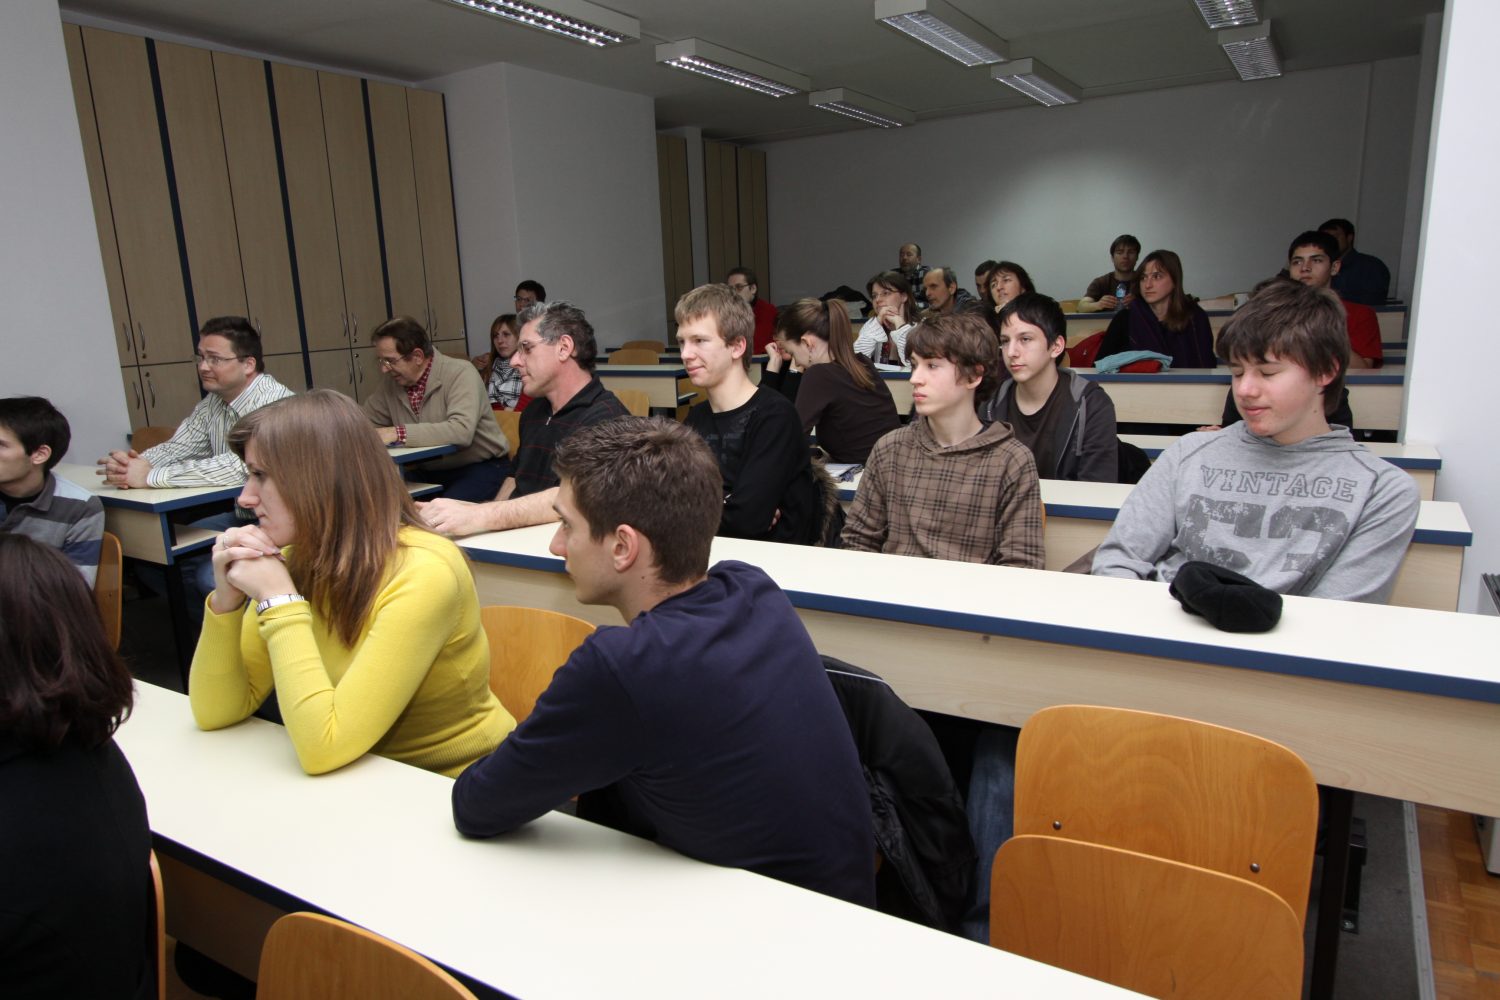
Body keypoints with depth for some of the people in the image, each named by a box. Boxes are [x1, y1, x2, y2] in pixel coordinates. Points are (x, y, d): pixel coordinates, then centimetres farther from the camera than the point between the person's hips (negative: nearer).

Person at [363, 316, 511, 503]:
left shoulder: (460, 374, -17)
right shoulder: (390, 385, 4)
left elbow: (462, 431, -31)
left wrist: (398, 433, -31)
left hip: (481, 467, -6)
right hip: (428, 473, 6)